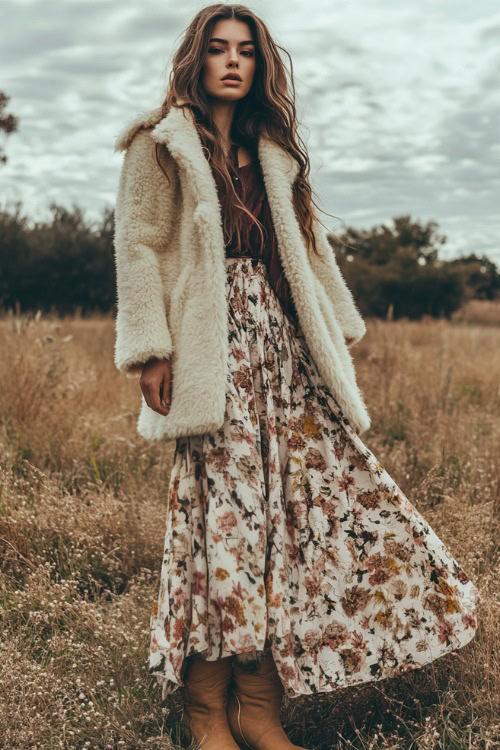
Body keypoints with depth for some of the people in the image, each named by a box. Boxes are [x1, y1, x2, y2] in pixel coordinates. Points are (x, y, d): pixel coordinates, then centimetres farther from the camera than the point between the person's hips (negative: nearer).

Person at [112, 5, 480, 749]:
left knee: (286, 505, -1)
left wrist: (339, 332, 14)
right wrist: (150, 348, -12)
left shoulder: (273, 150, 22)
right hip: (212, 348, -5)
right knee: (225, 507, -10)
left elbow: (304, 243, 21)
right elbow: (139, 246, -2)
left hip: (279, 342, 6)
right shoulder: (162, 143, 6)